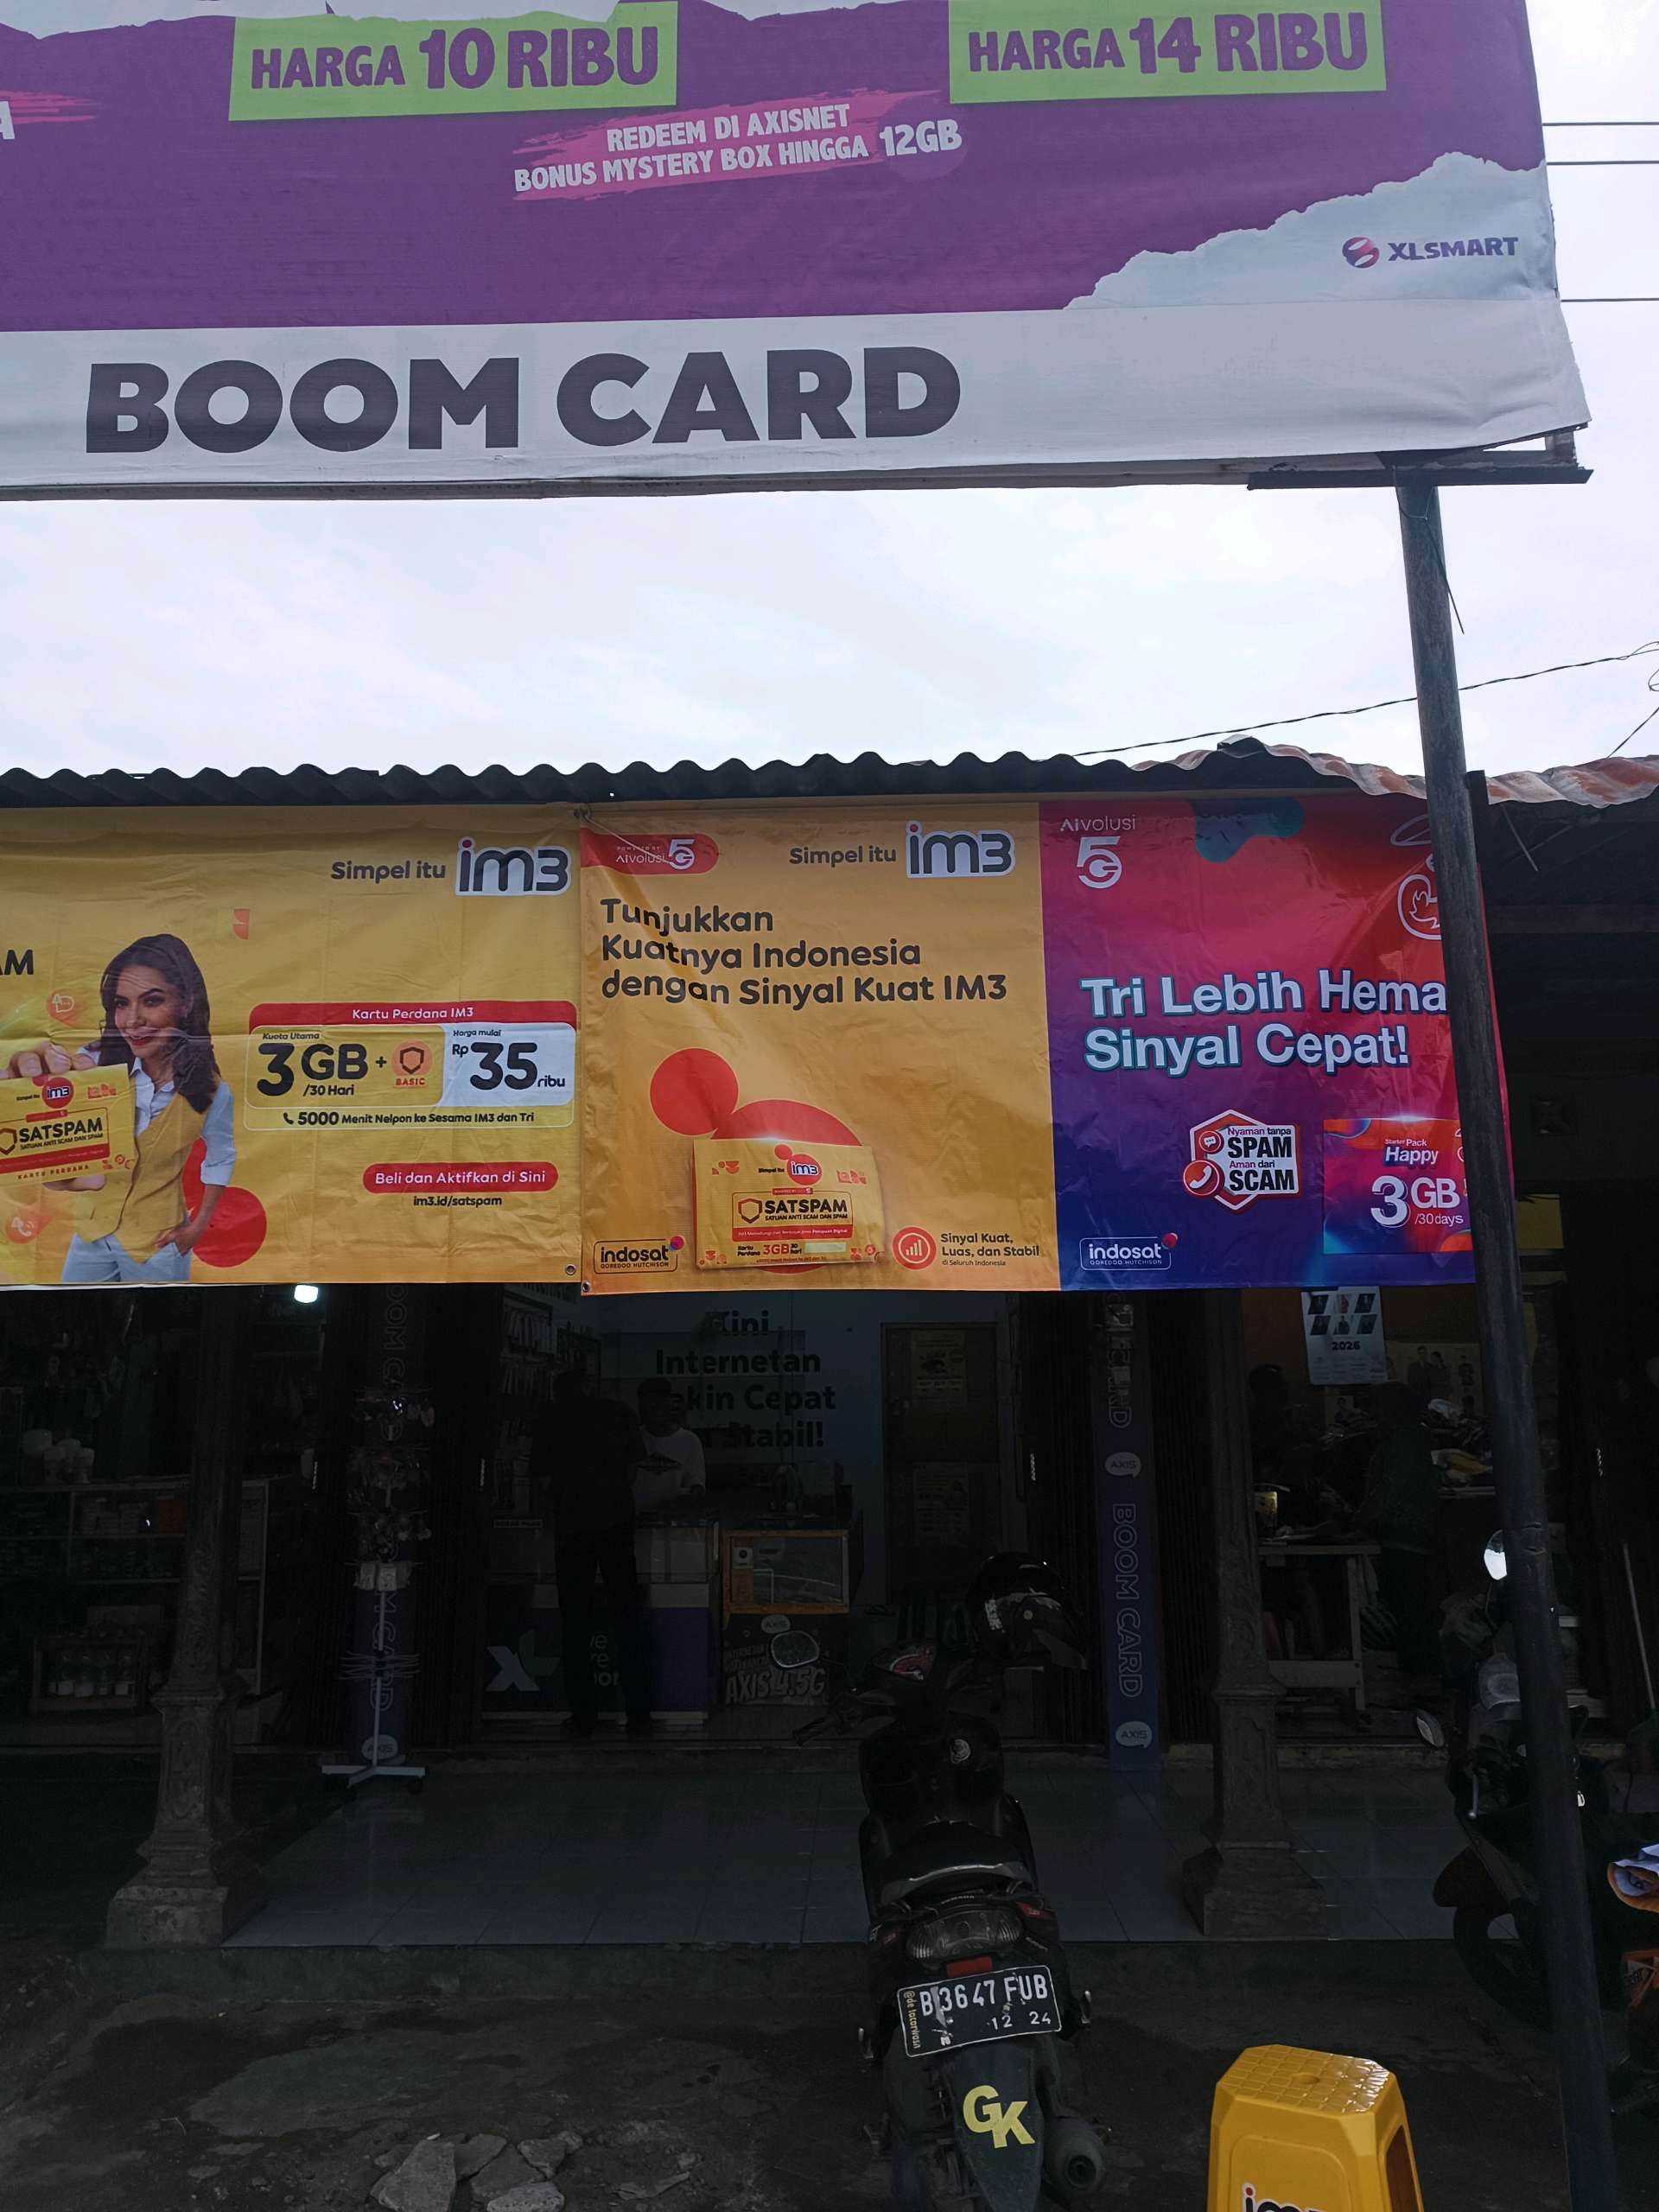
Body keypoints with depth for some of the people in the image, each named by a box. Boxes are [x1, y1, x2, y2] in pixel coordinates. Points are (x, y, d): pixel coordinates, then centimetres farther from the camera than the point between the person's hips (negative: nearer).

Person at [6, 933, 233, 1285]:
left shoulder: (209, 1091, -17)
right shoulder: (96, 1063, -17)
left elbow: (221, 1159, 1)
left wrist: (199, 1226, 0)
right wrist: (30, 1070, -52)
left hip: (158, 1243, -1)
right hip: (91, 1232, 2)